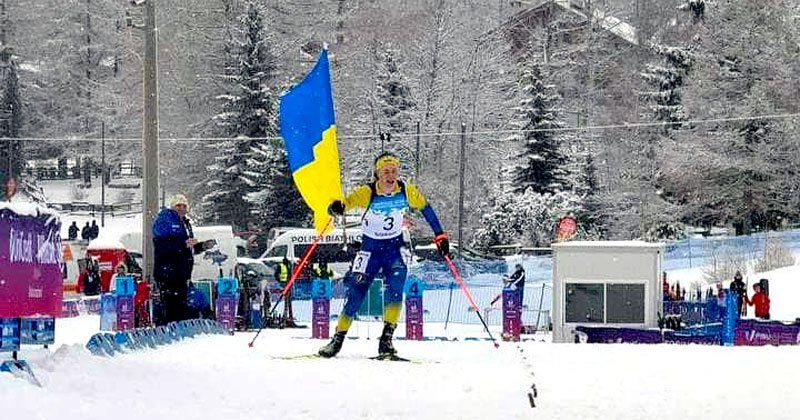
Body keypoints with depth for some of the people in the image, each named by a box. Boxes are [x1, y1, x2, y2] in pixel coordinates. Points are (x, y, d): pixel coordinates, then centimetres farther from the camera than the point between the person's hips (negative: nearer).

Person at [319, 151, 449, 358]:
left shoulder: (407, 191, -11)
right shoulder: (367, 193, -19)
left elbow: (425, 208, 5)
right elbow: (348, 201, -33)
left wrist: (439, 235, 5)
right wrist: (337, 206, -57)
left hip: (395, 248, 1)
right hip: (370, 248, -1)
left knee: (396, 284, -24)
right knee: (356, 294, -5)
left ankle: (386, 339, -22)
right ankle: (338, 339, 13)